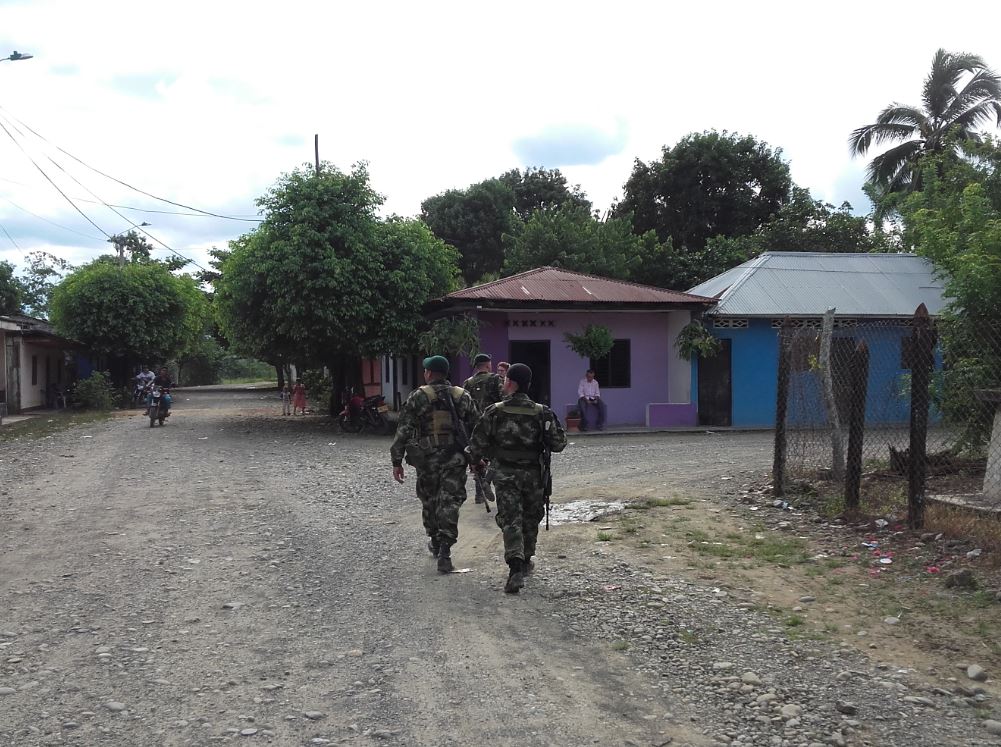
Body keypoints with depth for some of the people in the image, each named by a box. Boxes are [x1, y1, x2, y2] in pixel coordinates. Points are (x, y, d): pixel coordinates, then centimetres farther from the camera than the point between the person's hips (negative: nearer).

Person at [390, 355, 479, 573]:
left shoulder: (417, 397, -4)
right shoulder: (462, 396, 5)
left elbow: (403, 431, -6)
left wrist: (397, 461, -1)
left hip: (426, 459, -1)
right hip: (455, 460, 1)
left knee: (429, 501, 18)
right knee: (450, 503, 0)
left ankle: (435, 543, 34)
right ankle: (444, 553, -9)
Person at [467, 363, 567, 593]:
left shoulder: (495, 412, -9)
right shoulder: (541, 413, -7)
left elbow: (477, 442, -6)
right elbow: (558, 444, -7)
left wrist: (475, 460, 15)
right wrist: (557, 429, 15)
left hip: (505, 475, -1)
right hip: (532, 474, 2)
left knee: (510, 521, -2)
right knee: (530, 519, 20)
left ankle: (516, 569, -17)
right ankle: (525, 562, 33)